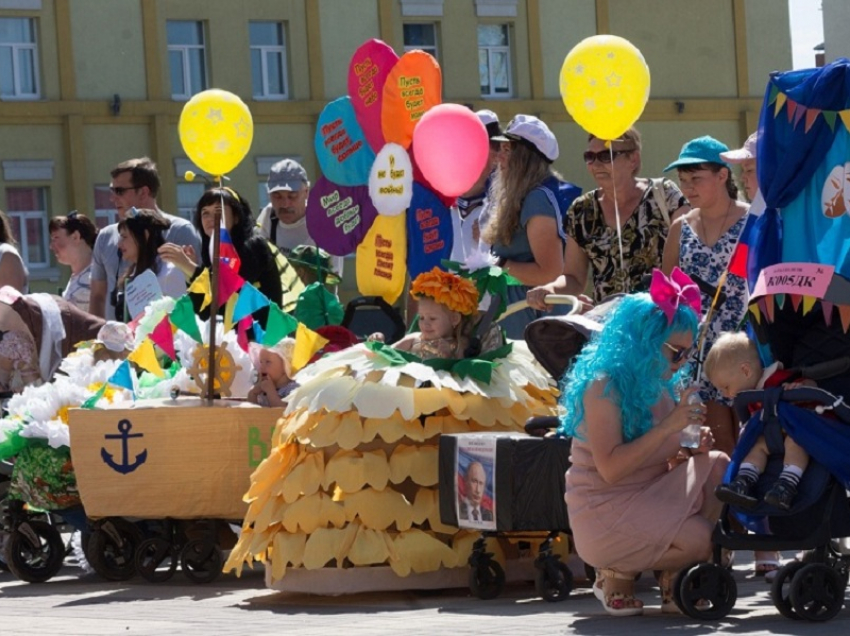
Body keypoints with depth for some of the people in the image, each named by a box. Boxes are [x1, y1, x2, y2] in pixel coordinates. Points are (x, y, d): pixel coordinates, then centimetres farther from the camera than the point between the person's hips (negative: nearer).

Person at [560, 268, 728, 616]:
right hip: (605, 515, -8)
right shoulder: (603, 386, -16)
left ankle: (674, 578, -2)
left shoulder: (658, 388, 10)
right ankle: (618, 574, 0)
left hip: (650, 501, 8)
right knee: (696, 537, -27)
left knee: (717, 468, -9)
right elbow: (610, 469, -24)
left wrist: (693, 446, -5)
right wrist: (667, 427, -25)